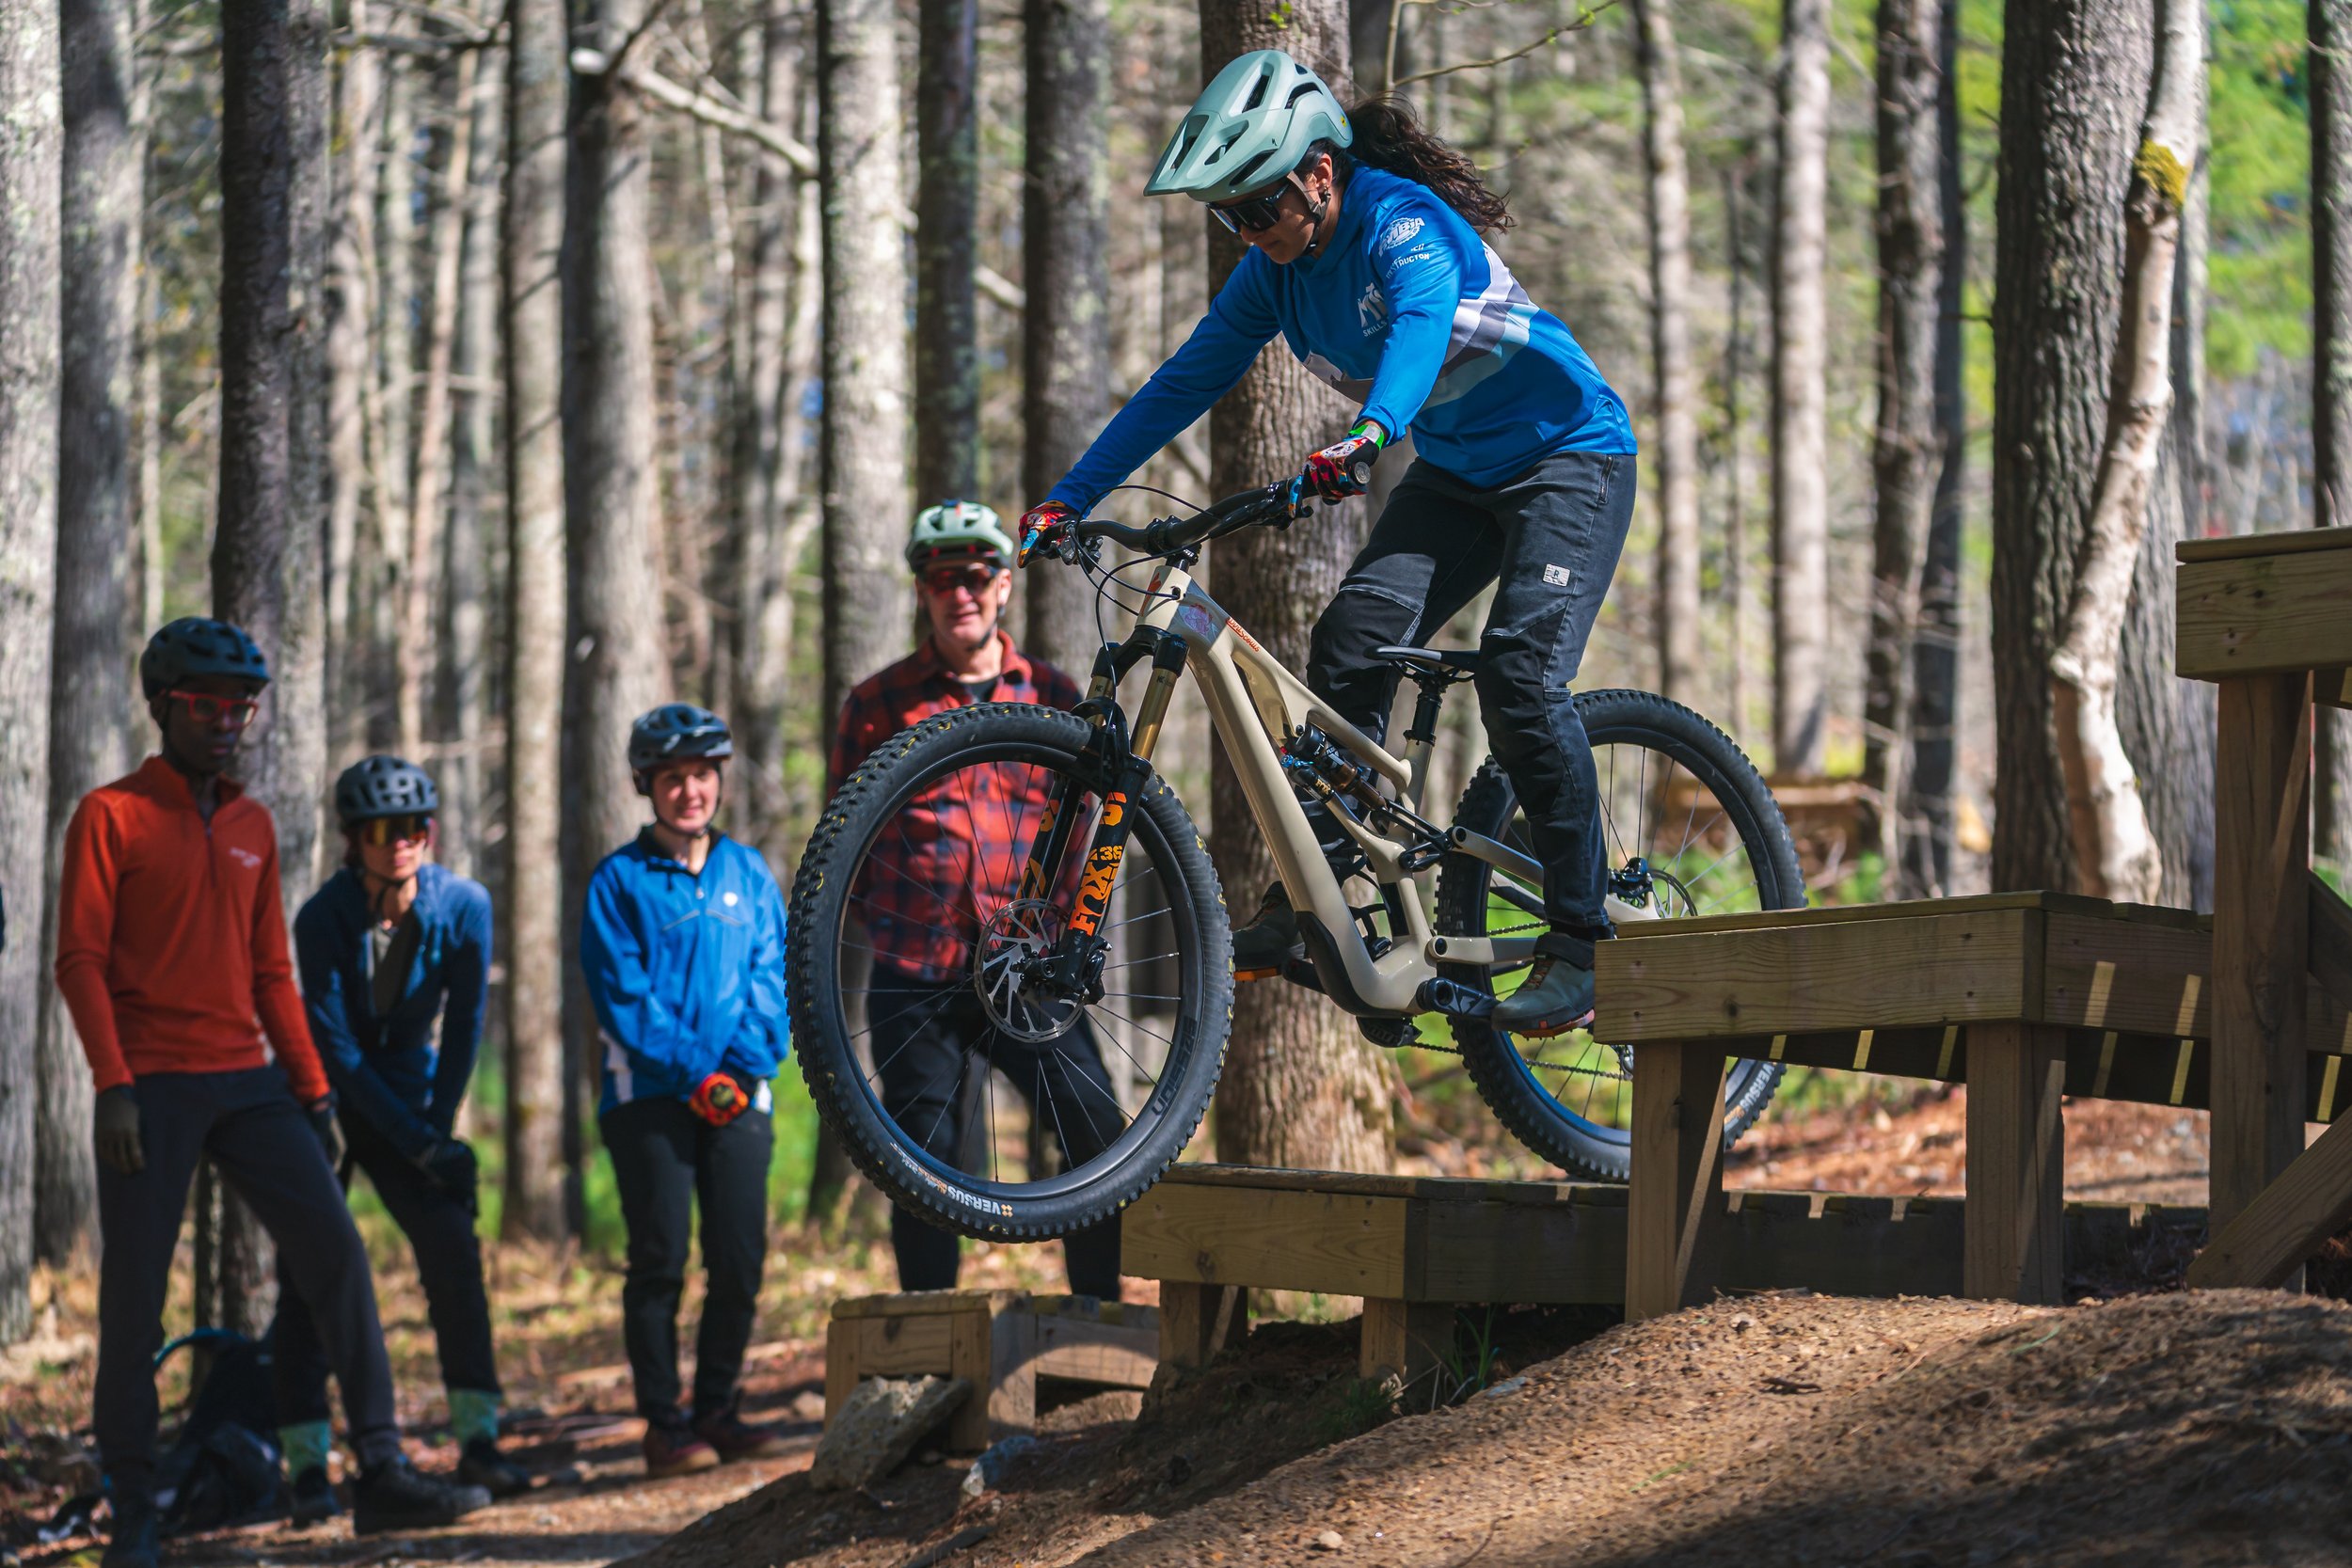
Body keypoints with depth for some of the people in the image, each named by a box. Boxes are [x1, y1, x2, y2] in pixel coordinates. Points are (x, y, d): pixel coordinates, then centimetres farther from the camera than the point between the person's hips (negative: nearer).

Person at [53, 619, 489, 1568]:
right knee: (133, 1300, -2)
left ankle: (381, 1475, -9)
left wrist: (313, 1091, 11)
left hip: (247, 1085, 5)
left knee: (336, 1252, -8)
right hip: (151, 1089, -5)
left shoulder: (251, 826, 16)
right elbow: (80, 959, -7)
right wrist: (112, 1086, -16)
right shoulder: (112, 816, -1)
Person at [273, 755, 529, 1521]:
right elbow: (335, 1047, -22)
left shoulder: (462, 906, -14)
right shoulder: (324, 918, -23)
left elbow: (464, 1024, -4)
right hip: (326, 1096, -3)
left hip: (408, 1093, 3)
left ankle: (477, 1439, -4)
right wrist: (416, 1142, -24)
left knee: (453, 1248, -10)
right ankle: (307, 1465, -9)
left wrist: (439, 1128, -6)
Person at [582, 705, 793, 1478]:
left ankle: (716, 1410, 12)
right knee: (660, 1261, -5)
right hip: (650, 1092, -3)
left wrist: (743, 1066, -8)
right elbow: (622, 997, -4)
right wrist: (694, 1073, -13)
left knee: (741, 1260, 0)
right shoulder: (619, 881, 2)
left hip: (739, 1094, 3)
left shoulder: (748, 873, 12)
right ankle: (663, 1422, -1)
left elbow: (770, 979, 8)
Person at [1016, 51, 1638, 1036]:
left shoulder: (1400, 220, -26)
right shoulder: (1276, 269, -3)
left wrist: (1367, 436, -66)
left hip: (1566, 454, -7)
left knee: (1520, 676, -22)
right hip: (1454, 473, 7)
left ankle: (1579, 944, -17)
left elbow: (1422, 323, -46)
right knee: (1352, 644, -12)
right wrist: (1065, 502, -7)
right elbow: (1184, 384, 1)